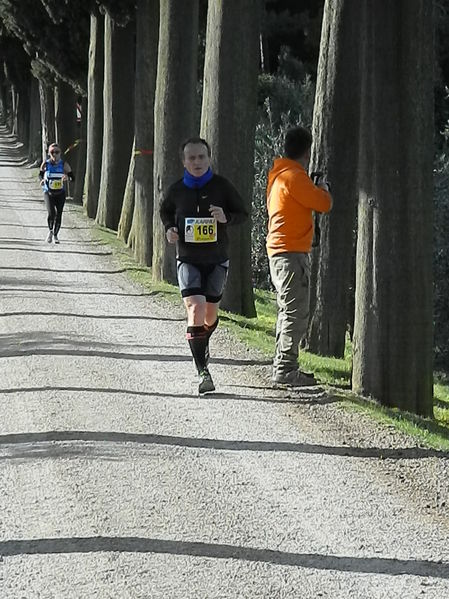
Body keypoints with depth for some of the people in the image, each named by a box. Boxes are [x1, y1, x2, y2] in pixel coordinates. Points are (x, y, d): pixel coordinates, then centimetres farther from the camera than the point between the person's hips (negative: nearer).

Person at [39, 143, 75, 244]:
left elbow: (73, 178, -5)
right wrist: (42, 180, -12)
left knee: (58, 215, 4)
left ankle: (55, 235, 28)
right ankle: (50, 231, 9)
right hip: (48, 193, -1)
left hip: (60, 194, 1)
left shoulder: (64, 164, -8)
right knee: (51, 213, -20)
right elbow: (40, 174, 10)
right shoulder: (45, 164, -6)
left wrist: (67, 177, -28)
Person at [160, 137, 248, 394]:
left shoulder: (222, 185, -6)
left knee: (211, 314, 13)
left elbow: (243, 213, 3)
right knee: (195, 308, -18)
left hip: (217, 259, 1)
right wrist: (170, 229, -3)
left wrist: (226, 218, -18)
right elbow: (166, 211, 18)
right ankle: (203, 371, -19)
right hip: (188, 259, -1)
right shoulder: (177, 190, -2)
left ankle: (203, 343, 49)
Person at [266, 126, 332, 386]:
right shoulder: (294, 177, -16)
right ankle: (286, 369, -12)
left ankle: (283, 367, 19)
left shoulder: (279, 174, 15)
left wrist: (315, 188, 24)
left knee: (288, 312, 15)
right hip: (292, 252, -10)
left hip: (280, 252, 10)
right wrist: (323, 188, 4)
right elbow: (324, 204, -15)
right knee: (296, 314, -10)